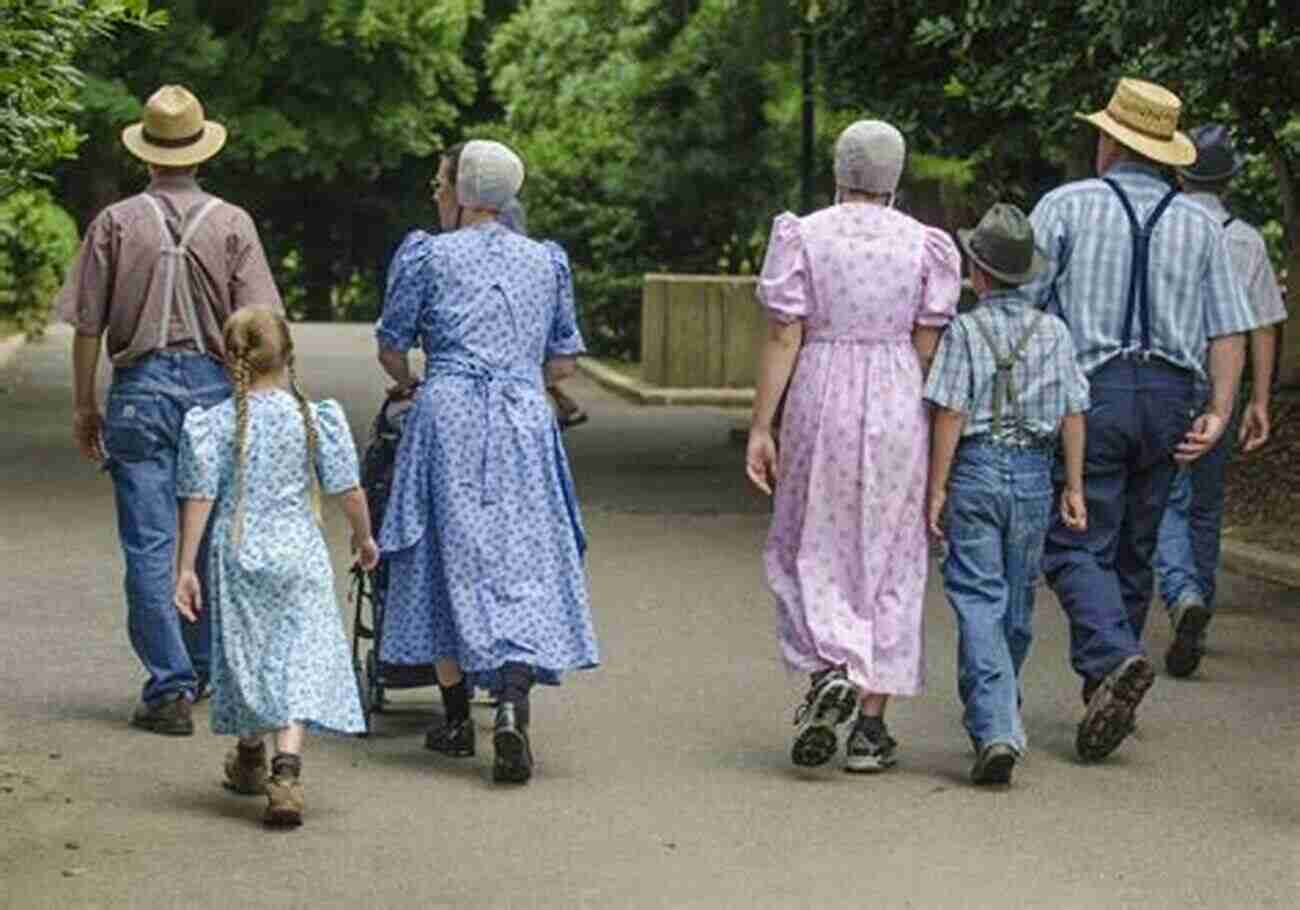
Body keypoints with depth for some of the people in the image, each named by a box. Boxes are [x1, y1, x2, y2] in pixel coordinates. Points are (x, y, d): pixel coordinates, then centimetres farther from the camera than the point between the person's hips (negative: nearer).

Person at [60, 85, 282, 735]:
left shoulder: (116, 222, -1)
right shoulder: (232, 224, 0)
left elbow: (87, 326, 0)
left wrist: (84, 406, 10)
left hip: (139, 387, -1)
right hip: (212, 385, 1)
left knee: (149, 545, 0)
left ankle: (169, 687, -3)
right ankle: (199, 668, 28)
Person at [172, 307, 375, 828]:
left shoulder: (213, 425, -6)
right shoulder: (316, 419, -5)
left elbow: (198, 499, -6)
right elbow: (348, 492, -1)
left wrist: (186, 567, -1)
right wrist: (364, 538, 16)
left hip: (238, 555, 1)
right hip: (300, 553, -1)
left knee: (247, 653, 17)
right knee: (300, 659, -4)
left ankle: (250, 761, 36)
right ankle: (286, 770, -21)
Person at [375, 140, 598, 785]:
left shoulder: (427, 255, 3)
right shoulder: (545, 261, 13)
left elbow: (390, 349, 8)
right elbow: (563, 363, 17)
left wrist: (410, 383, 29)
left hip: (448, 415, -2)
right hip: (524, 418, 2)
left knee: (448, 559, 8)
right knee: (523, 563, -1)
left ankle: (456, 718, 14)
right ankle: (512, 703, -23)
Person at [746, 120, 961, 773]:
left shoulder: (801, 237, -2)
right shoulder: (926, 245, 1)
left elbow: (783, 337, -6)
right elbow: (927, 349, -1)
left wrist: (760, 429, -3)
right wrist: (937, 442, 7)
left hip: (819, 407, -1)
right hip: (897, 413, 1)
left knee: (810, 549, 14)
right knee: (887, 561, 7)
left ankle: (828, 667, -12)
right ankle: (870, 725, 6)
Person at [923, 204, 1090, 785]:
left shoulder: (965, 331, -7)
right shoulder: (1054, 332, 5)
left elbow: (949, 416, -10)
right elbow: (1073, 415, 5)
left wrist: (936, 489, -6)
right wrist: (1074, 487, 11)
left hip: (977, 469, -4)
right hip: (1034, 471, 4)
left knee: (977, 601, -6)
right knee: (1017, 600, 16)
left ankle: (994, 730, -19)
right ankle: (1001, 713, 33)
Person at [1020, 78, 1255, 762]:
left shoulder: (1067, 206, 1)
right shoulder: (1200, 224, 11)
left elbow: (1017, 301, -5)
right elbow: (1228, 327, 4)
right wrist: (1218, 412, 2)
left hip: (1092, 393, -4)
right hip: (1169, 396, 4)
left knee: (1076, 546, -4)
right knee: (1134, 548, 14)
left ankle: (1113, 660, -28)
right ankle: (1108, 692, 21)